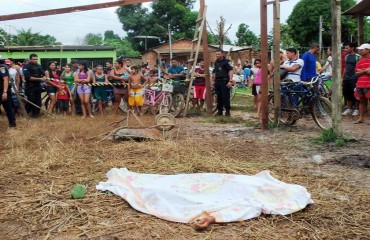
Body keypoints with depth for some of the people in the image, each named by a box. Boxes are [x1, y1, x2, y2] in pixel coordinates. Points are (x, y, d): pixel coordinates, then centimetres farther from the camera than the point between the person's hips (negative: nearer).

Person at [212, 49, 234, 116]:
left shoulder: (226, 62, -7)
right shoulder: (216, 62, 14)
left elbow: (230, 71, -14)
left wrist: (230, 81, -22)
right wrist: (213, 81, 18)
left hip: (224, 82, -7)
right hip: (217, 82, 7)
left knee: (225, 97, -7)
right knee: (219, 97, 10)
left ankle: (227, 111, -1)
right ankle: (219, 111, 16)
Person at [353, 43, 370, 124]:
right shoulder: (360, 61, 14)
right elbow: (356, 73, 7)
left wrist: (362, 71, -10)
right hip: (360, 84, 6)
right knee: (362, 101, 11)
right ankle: (361, 118, 18)